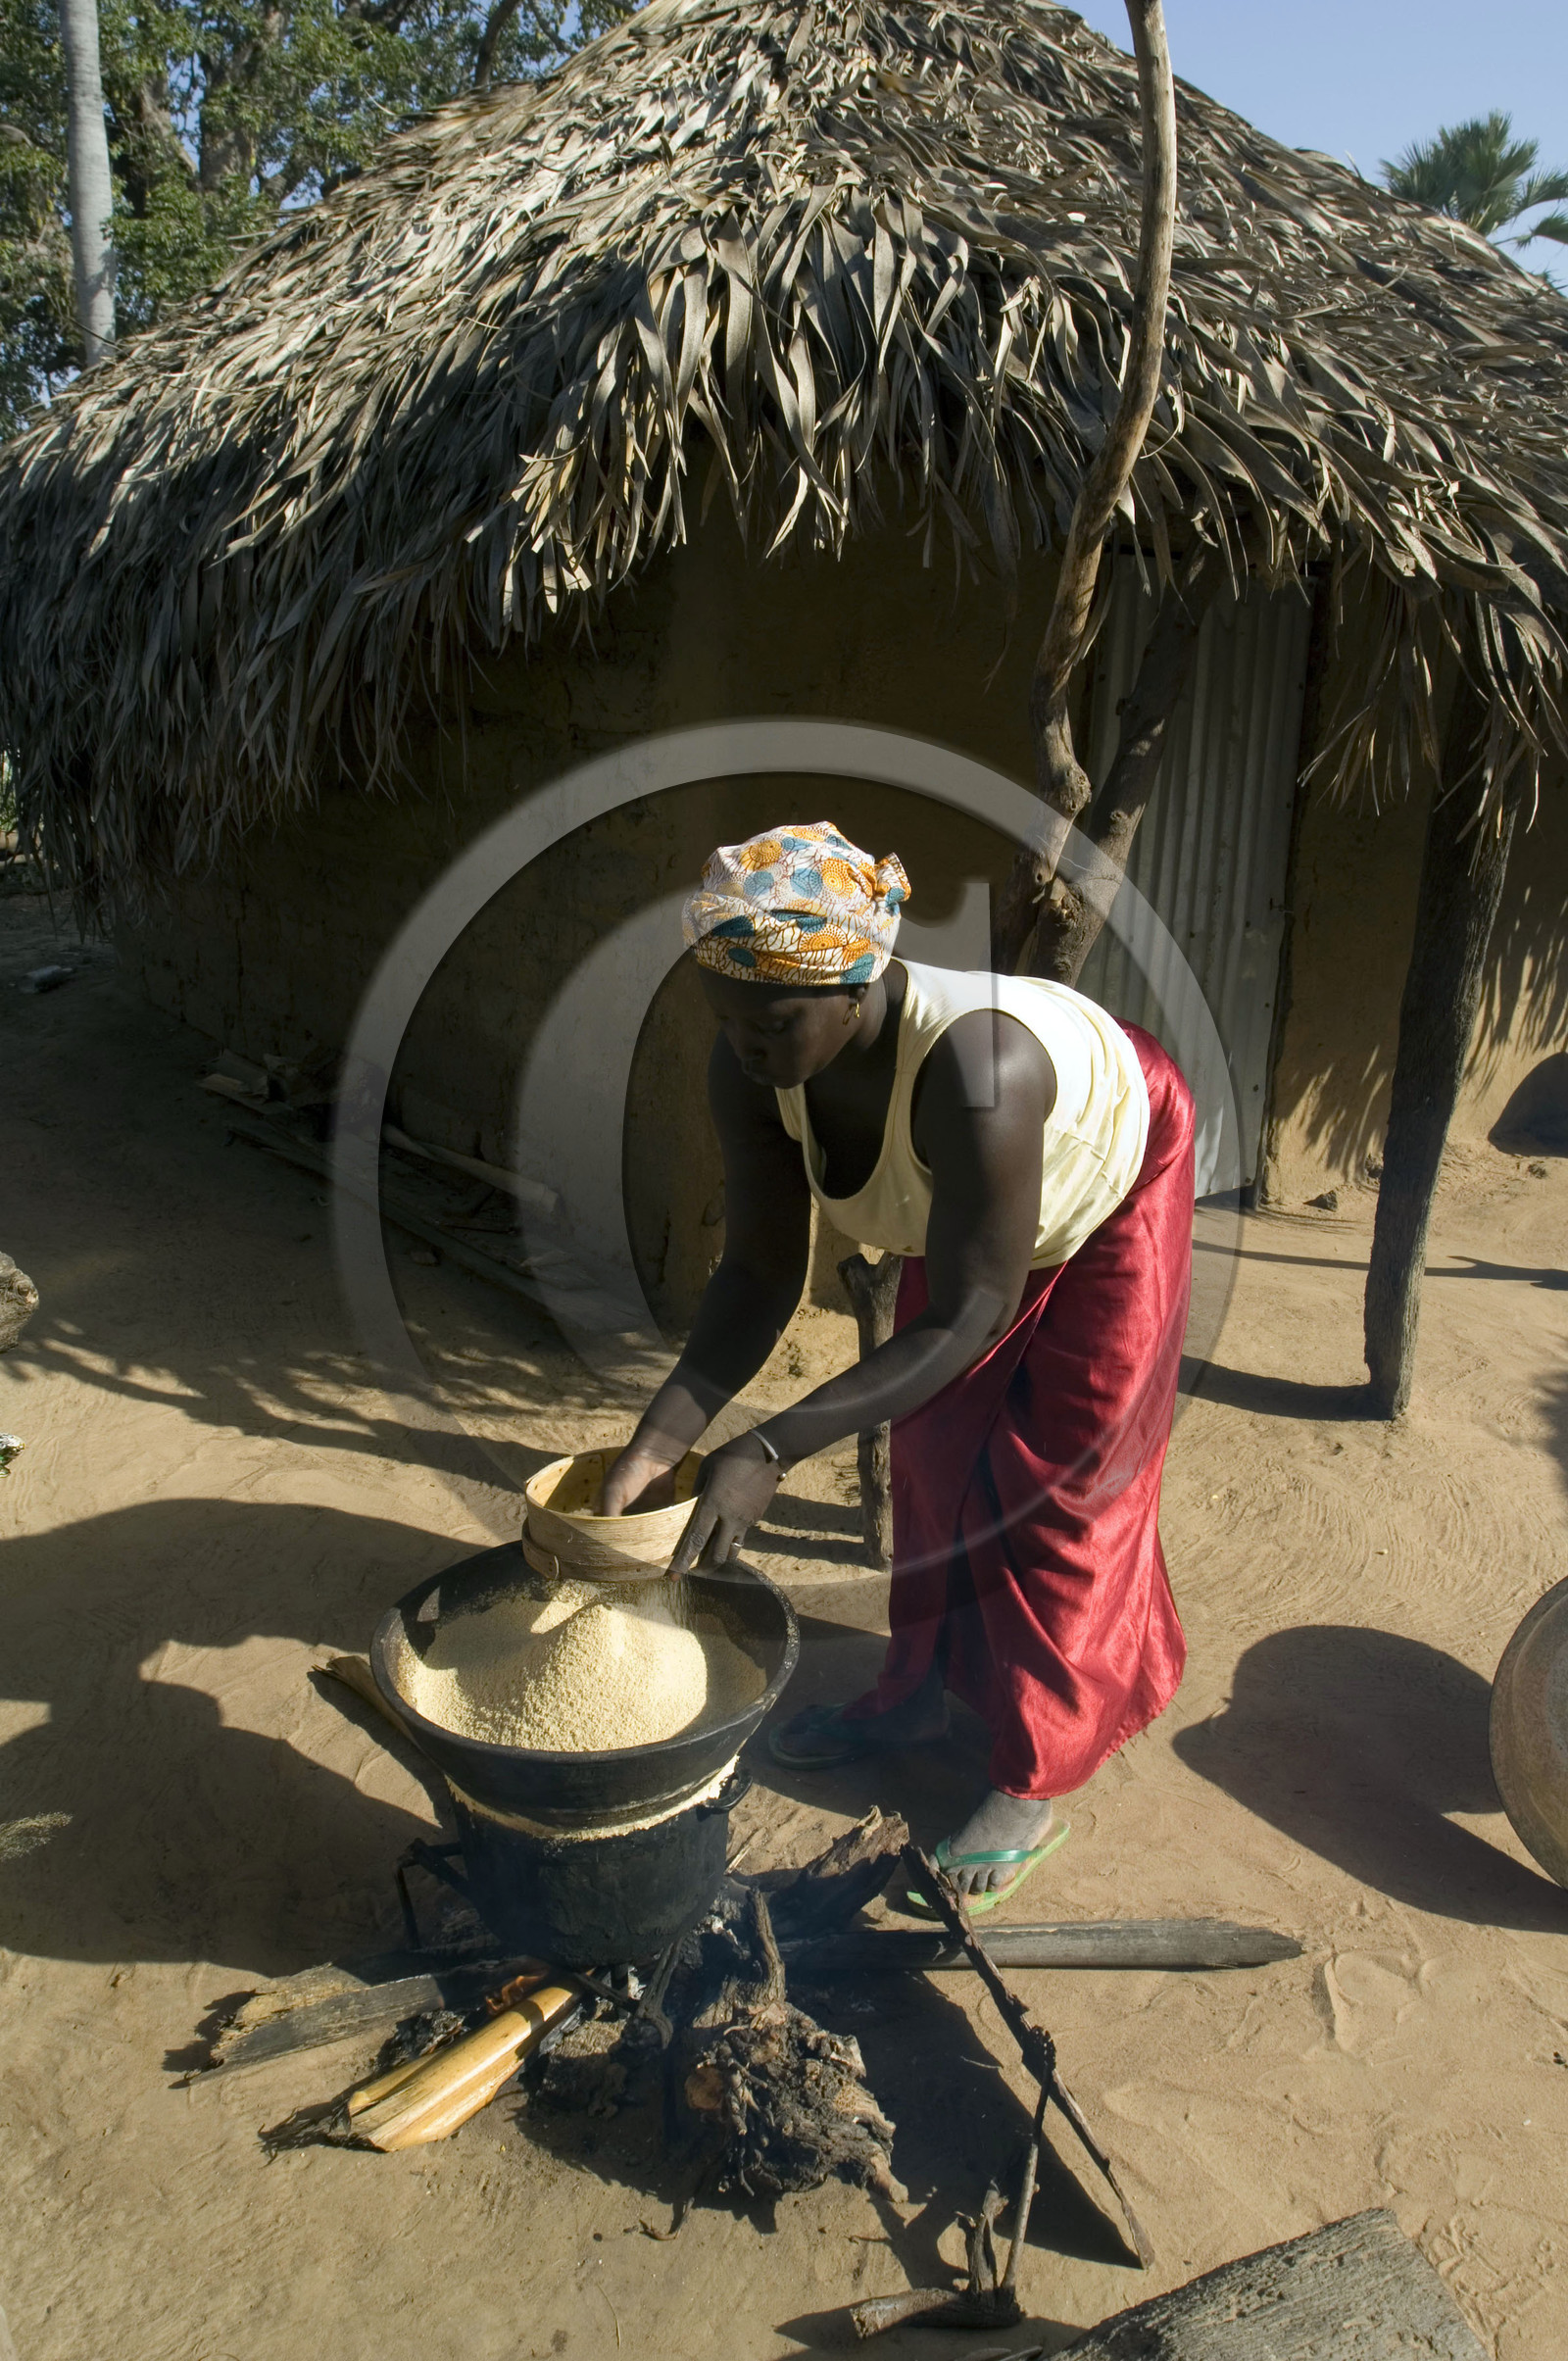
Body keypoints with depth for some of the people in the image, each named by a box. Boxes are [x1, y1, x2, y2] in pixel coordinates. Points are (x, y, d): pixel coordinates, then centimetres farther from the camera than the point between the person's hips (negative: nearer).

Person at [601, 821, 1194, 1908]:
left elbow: (967, 1319, -39)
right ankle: (918, 1694, 34)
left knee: (1059, 1483, 0)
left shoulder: (971, 1073, -47)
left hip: (1115, 1184, -6)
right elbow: (761, 1276, -21)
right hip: (980, 1199, 6)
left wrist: (771, 1452, -44)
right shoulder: (753, 1062, -27)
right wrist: (661, 1439, -33)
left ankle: (1036, 1785, 16)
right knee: (935, 1445, 13)